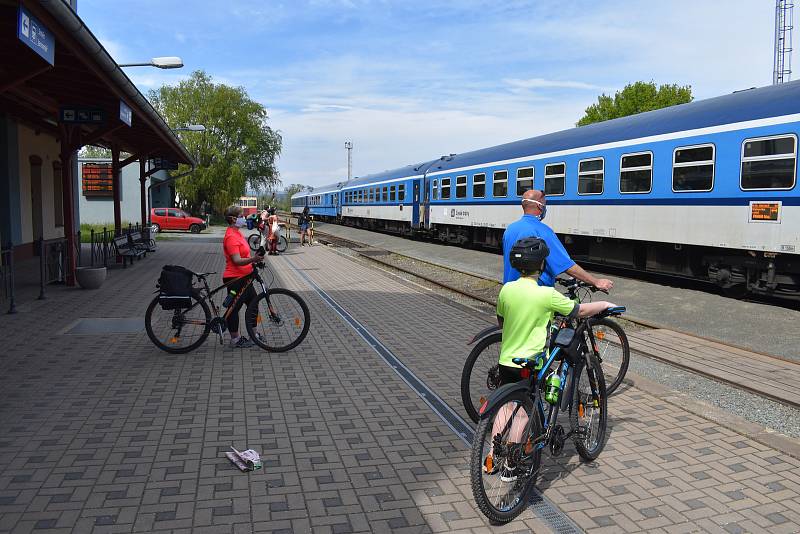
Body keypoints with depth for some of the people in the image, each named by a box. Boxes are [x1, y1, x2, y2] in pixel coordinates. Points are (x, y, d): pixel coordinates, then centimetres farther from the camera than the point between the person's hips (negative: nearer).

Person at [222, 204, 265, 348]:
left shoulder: (236, 233, 13)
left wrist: (254, 259, 19)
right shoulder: (231, 237, -20)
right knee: (234, 308, 1)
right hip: (235, 279, -11)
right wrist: (252, 259, -42)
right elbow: (237, 260, -28)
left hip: (244, 277, 11)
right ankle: (235, 340, 11)